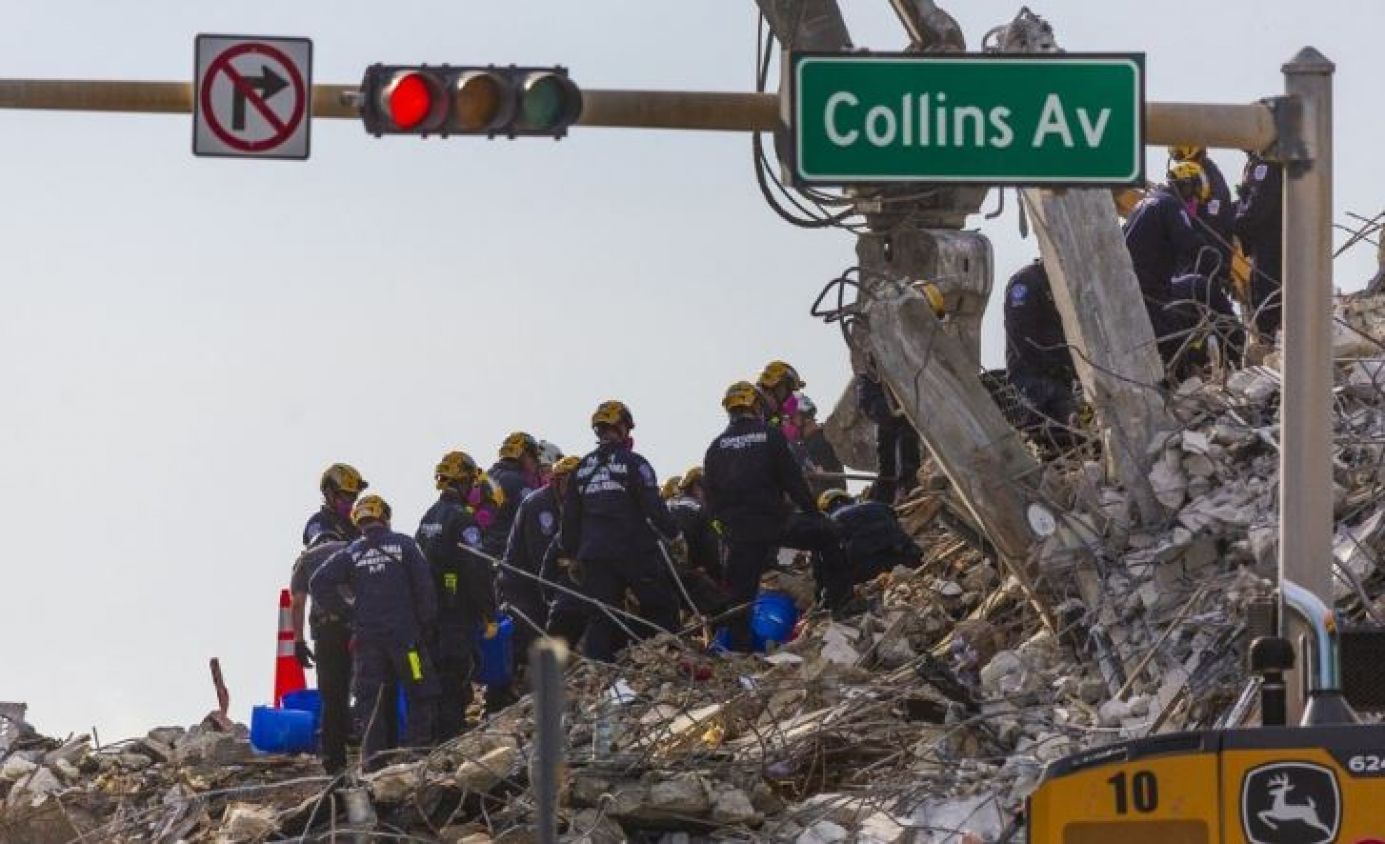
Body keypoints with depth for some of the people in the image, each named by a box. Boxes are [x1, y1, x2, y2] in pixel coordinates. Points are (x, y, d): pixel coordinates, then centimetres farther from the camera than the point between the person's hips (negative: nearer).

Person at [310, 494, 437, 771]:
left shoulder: (351, 553, 5)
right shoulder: (403, 544, 0)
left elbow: (319, 583, -3)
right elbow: (424, 586, -4)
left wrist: (345, 612, 6)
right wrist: (426, 621, 6)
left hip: (365, 634, 3)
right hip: (403, 632, -3)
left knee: (371, 699, 7)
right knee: (421, 695, 5)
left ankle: (373, 756, 4)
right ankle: (416, 748, -5)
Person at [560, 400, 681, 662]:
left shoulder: (582, 469, 10)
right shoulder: (633, 464, -7)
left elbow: (570, 516, 14)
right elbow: (654, 508, -9)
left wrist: (572, 552, 22)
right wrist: (673, 532, 5)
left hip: (595, 555, 5)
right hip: (635, 551, -5)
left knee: (601, 618, 7)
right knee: (662, 609, 6)